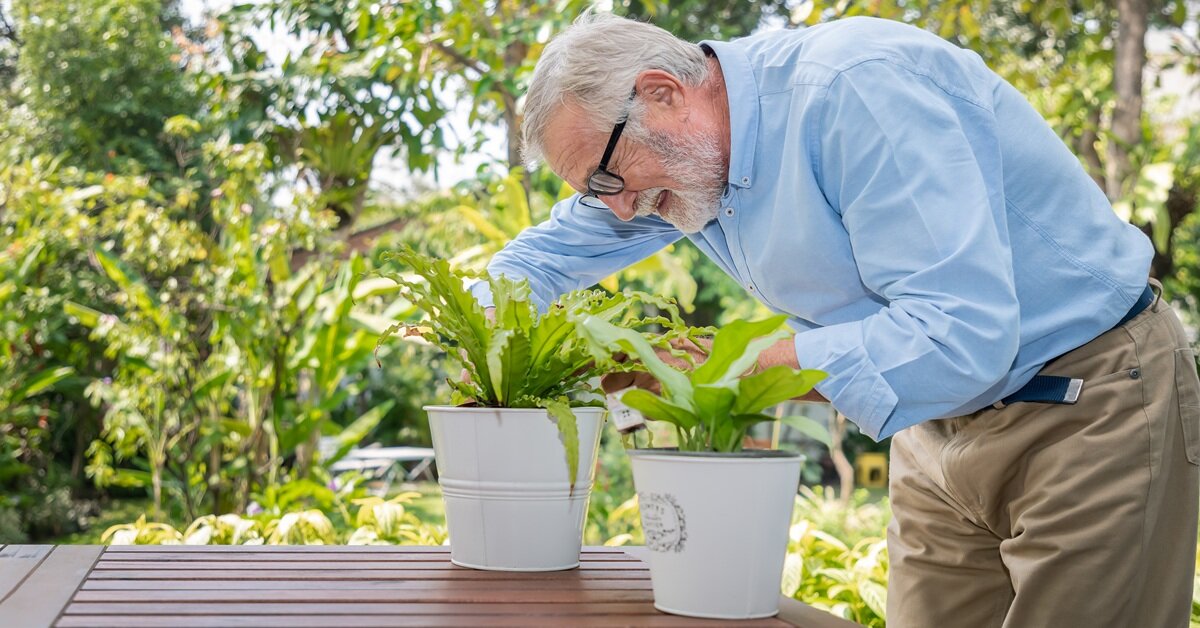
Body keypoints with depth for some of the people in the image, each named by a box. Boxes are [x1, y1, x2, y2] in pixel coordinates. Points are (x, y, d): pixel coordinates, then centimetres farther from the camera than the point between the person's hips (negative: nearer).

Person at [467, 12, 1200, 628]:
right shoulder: (677, 156, 0)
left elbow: (961, 336, -33)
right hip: (945, 427, 8)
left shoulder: (853, 89, -27)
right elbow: (548, 252, 16)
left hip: (1091, 404, -8)